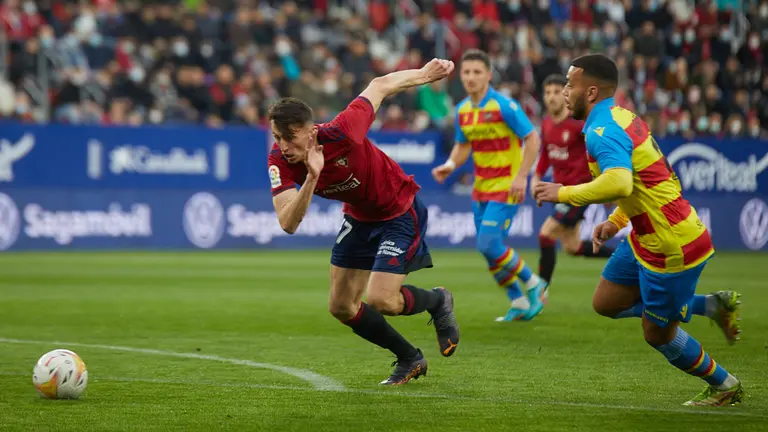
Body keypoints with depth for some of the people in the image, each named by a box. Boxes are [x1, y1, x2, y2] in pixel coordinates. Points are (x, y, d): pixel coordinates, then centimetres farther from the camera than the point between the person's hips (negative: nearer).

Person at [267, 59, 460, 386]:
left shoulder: (340, 134, -35)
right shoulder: (279, 162, -23)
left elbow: (379, 86, -19)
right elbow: (288, 224, -34)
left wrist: (424, 74, -3)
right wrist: (311, 179, -48)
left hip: (401, 212, -6)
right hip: (358, 217, 6)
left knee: (381, 300, -16)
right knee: (341, 307, 7)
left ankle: (438, 301, 17)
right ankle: (409, 359, 28)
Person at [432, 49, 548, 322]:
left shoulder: (504, 105, -15)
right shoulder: (462, 110, 5)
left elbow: (532, 139, -14)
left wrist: (521, 176, -21)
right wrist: (450, 165, -4)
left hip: (507, 185, -7)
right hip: (482, 185, 7)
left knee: (489, 244, -16)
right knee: (490, 249, 6)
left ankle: (533, 285, 6)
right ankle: (519, 304, 20)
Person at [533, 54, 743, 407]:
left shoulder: (603, 131, -23)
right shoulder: (622, 118, 8)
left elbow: (618, 183, -41)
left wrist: (563, 194, -28)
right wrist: (616, 222, 16)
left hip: (671, 249, -10)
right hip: (646, 238, 10)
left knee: (657, 335, 8)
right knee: (606, 302, 18)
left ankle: (725, 387, 28)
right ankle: (714, 305, 19)